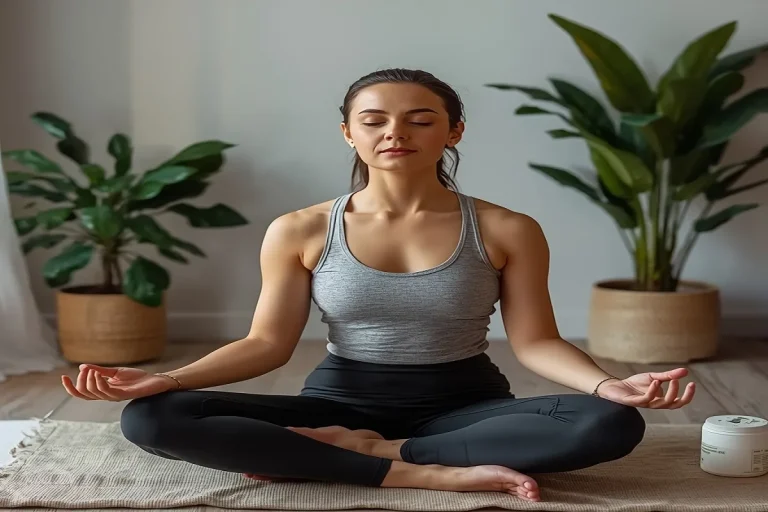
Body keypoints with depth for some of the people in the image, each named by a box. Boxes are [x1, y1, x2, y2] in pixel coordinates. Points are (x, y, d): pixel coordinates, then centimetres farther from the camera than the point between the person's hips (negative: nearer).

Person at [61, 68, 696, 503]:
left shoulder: (508, 231, -4)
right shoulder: (298, 232, -2)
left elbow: (535, 341, -4)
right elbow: (268, 342, -1)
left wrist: (608, 383, -24)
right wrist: (166, 378, -16)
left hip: (464, 403, 0)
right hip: (340, 400, 0)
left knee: (611, 424, -30)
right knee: (149, 417, -24)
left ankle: (359, 453, -19)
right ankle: (432, 473, -26)